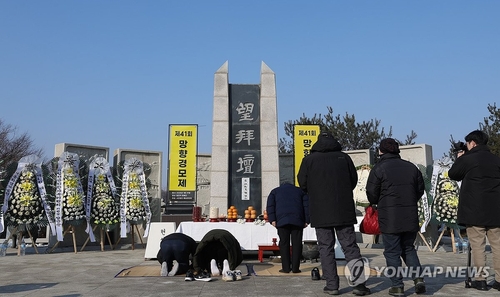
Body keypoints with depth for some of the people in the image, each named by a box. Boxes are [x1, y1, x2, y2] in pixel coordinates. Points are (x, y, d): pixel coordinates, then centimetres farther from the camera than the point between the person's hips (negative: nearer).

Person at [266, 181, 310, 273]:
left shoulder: (275, 191, 23)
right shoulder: (300, 190, 25)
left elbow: (270, 205, 8)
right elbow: (307, 205, 14)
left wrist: (272, 219, 1)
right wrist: (306, 220, 10)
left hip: (282, 220, 0)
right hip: (297, 220, 1)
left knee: (284, 243, 2)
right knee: (296, 243, 4)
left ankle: (286, 268, 1)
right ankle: (295, 268, 2)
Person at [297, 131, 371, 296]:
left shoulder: (309, 159, -1)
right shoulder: (344, 157, 3)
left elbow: (302, 183, 2)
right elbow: (354, 180, 10)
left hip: (320, 212, -1)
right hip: (344, 211, 1)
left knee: (326, 248, 5)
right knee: (350, 246, 6)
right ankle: (359, 283, 2)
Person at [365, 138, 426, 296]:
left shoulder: (378, 168, -7)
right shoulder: (411, 167, 8)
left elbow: (371, 194, -6)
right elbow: (421, 189, 13)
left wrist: (379, 203, 15)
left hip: (389, 217, -5)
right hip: (410, 216, 5)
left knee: (392, 252, 4)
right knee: (408, 249, 19)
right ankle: (418, 278, 7)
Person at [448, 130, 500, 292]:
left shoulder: (467, 159, -8)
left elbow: (452, 174, 7)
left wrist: (459, 159, 20)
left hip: (474, 210, -4)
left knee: (478, 245, 1)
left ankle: (480, 279, 3)